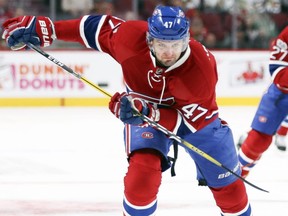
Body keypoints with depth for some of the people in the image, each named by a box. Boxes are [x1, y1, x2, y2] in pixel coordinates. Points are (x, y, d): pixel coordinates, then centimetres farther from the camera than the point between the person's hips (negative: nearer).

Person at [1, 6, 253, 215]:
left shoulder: (202, 66, -38)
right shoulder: (131, 37, -33)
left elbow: (187, 120, -32)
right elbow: (98, 26, -15)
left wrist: (147, 112, -49)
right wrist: (44, 28, -16)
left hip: (196, 116, -1)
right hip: (145, 111, 1)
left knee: (227, 182, 6)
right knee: (142, 170, -24)